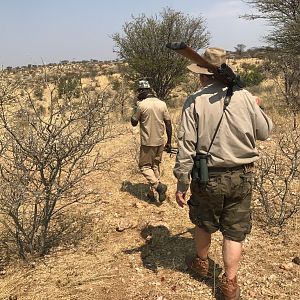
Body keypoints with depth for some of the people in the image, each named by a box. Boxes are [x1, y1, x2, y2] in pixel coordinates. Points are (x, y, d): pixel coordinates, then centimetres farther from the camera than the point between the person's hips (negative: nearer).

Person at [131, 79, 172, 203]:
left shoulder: (142, 105, -12)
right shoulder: (162, 104, 1)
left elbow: (134, 122, -1)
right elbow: (168, 124, 4)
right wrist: (169, 141, 13)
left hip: (147, 142, -5)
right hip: (160, 142, 5)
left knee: (144, 166, 7)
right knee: (155, 166, 16)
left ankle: (158, 185, -11)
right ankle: (152, 193, 21)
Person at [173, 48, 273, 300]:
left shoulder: (194, 102, -10)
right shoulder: (245, 97, -6)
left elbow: (186, 146, -13)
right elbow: (265, 132, 5)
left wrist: (181, 184, -6)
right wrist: (256, 107, 23)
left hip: (208, 177, -1)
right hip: (241, 177, 1)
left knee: (203, 223, 22)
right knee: (234, 231, 14)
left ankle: (201, 263, 45)